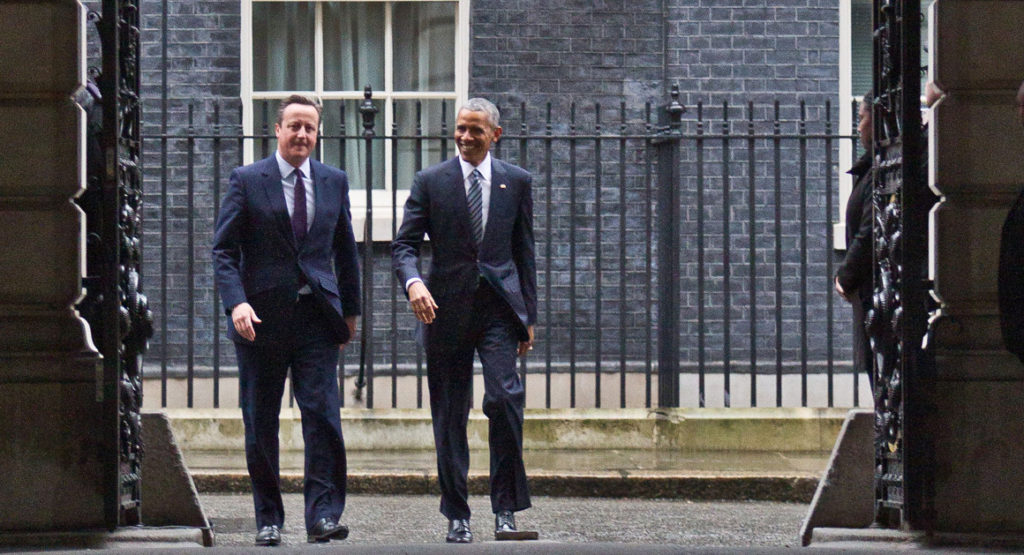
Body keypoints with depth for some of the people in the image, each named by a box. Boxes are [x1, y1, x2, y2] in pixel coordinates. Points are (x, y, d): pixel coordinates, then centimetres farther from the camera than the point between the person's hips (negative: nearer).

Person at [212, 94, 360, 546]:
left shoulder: (334, 182, 10)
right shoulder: (247, 181, 0)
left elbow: (345, 251, 18)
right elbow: (223, 250, -3)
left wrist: (350, 310, 15)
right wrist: (237, 302, -17)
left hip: (316, 318, 2)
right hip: (261, 318, -1)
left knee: (323, 415, -10)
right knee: (260, 424, 4)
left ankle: (323, 516, -9)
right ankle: (268, 519, 13)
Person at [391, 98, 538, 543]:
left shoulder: (516, 182, 9)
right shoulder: (430, 182, 4)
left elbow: (523, 251, 13)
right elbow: (404, 244, 0)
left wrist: (528, 315, 9)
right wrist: (413, 282, -21)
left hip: (499, 308, 0)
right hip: (446, 308, 0)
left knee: (505, 398, -17)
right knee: (449, 417, 3)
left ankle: (506, 514, -10)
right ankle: (457, 518, 11)